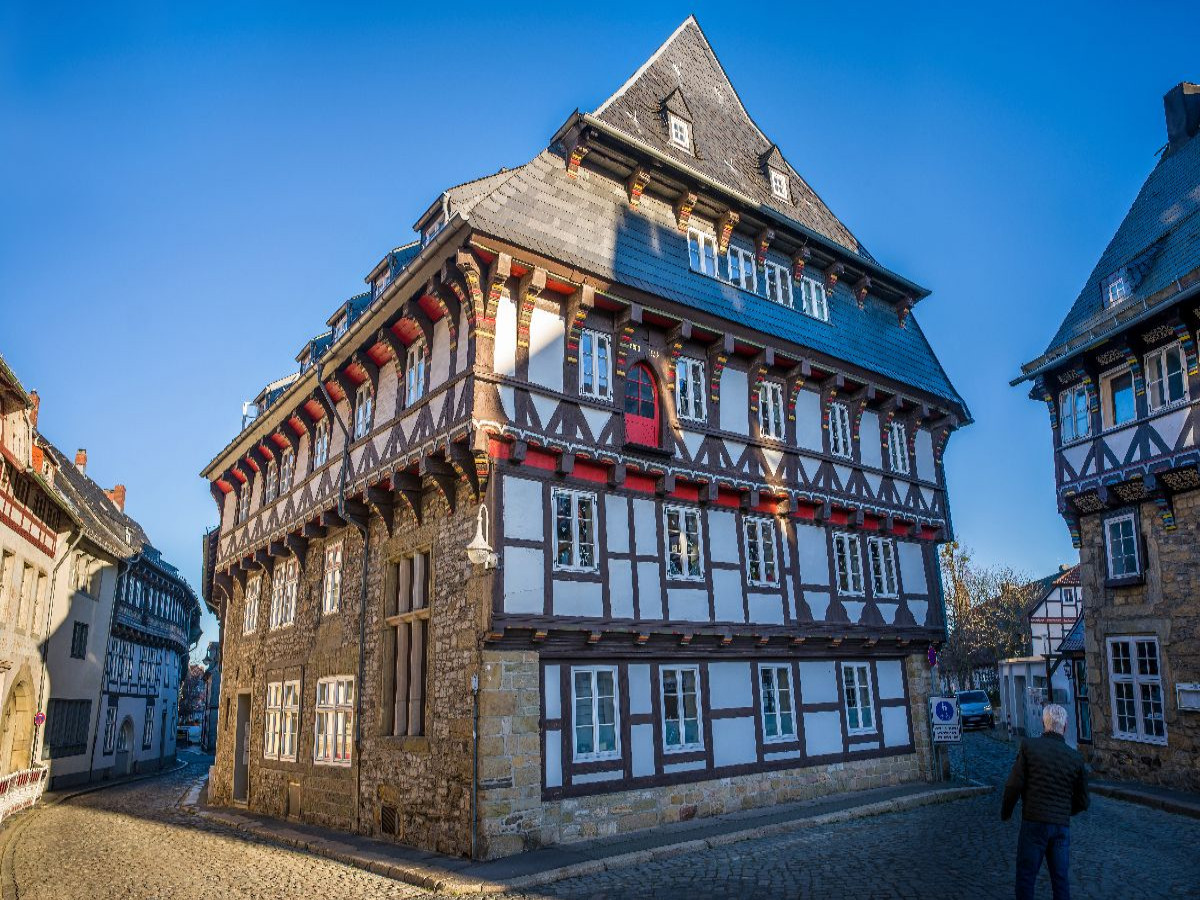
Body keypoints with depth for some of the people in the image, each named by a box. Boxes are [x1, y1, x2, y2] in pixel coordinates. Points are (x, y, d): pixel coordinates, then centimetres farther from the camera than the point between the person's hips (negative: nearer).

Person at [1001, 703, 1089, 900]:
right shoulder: (1075, 757, 0)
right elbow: (1082, 802, 7)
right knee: (1060, 879, 14)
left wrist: (1006, 811, 7)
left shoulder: (1029, 747, -8)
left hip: (1034, 823, -3)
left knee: (1026, 877, 6)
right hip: (1062, 825, 3)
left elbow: (1014, 785, -10)